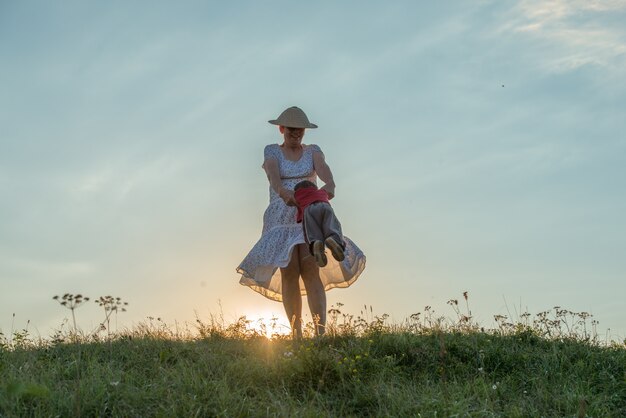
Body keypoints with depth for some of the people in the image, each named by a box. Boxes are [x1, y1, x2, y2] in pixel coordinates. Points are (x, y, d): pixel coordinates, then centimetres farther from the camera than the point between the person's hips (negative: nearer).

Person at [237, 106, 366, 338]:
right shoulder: (272, 151, 9)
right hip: (282, 218, 0)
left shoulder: (313, 151, 12)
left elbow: (323, 168, -10)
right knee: (289, 274, -10)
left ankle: (320, 333, -23)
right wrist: (282, 191, -37)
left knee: (312, 271, -16)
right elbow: (273, 174, -13)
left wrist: (330, 184, -35)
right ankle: (296, 335, -9)